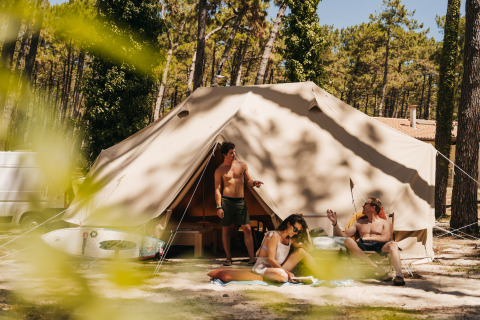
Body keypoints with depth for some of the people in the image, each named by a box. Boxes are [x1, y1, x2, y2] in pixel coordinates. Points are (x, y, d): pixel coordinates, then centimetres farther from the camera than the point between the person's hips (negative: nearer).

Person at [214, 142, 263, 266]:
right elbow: (217, 189, 1)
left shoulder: (242, 165, 11)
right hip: (226, 201, -2)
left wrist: (254, 183, -8)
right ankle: (228, 258, 14)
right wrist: (219, 207, -7)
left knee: (247, 229, -6)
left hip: (240, 201, 2)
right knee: (225, 230, 2)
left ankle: (252, 258, -4)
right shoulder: (219, 170, 3)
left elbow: (247, 181, 16)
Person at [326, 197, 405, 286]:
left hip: (379, 246, -2)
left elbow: (384, 238, 0)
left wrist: (363, 238, -3)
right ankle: (377, 269, -40)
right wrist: (335, 222, 7)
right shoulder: (359, 222, 32)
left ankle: (399, 275, -57)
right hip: (363, 247, 2)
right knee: (348, 241, -33)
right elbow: (343, 235, 22)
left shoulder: (385, 223, 21)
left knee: (392, 244, -36)